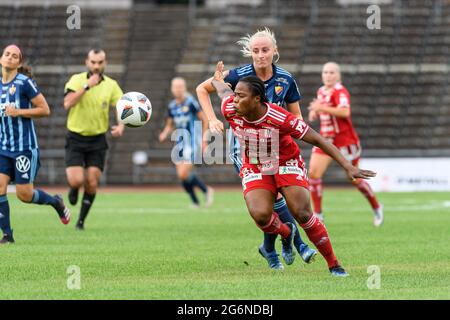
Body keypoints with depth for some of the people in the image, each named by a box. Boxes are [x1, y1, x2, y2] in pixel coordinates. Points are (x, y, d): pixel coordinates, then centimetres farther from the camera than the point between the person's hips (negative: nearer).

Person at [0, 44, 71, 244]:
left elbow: (45, 110, -10)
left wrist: (18, 112, -18)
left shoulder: (25, 83, -10)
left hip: (25, 147, -6)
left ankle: (56, 202, 28)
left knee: (24, 194, -2)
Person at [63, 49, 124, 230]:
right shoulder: (77, 80, -6)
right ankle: (73, 189, 24)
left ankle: (81, 220, 12)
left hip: (97, 140, 2)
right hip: (75, 138, -2)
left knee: (91, 183, -6)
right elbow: (67, 103, -21)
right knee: (76, 181, -14)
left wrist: (120, 126, -26)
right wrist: (87, 86, -26)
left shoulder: (111, 85, -1)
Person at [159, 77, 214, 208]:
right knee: (181, 175, 2)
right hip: (180, 143, 6)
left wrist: (203, 139, -6)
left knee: (183, 174, -16)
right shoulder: (172, 106, 8)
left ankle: (207, 190, 4)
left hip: (192, 143, -6)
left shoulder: (191, 102, -10)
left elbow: (204, 119, -4)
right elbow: (170, 125, 20)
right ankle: (195, 203, 16)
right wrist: (165, 134, -2)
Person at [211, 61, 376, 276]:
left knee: (302, 213, -17)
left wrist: (348, 167, -26)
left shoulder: (279, 118, -30)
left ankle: (333, 264, 0)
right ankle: (285, 232, 13)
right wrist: (217, 79, 31)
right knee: (260, 215, -23)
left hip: (287, 165, -3)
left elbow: (316, 139, -24)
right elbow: (223, 90, 5)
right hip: (254, 169, 3)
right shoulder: (230, 110, -20)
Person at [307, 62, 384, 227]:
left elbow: (345, 112, -34)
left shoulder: (340, 92, -16)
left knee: (355, 179, 3)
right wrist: (314, 113, 5)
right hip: (326, 139, 7)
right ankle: (317, 214, -4)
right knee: (313, 173, -11)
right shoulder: (321, 91, 9)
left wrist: (322, 108, -34)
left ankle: (377, 208, 26)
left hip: (345, 141, -7)